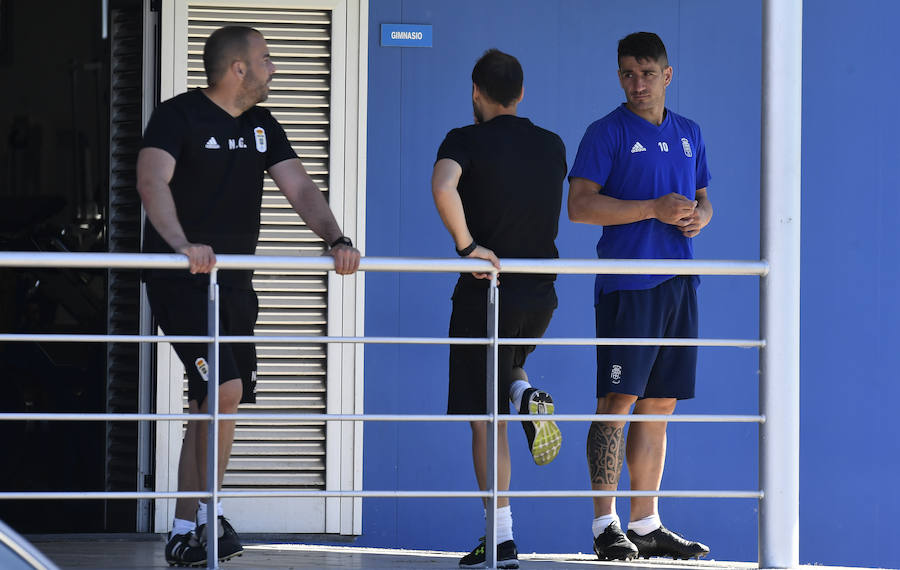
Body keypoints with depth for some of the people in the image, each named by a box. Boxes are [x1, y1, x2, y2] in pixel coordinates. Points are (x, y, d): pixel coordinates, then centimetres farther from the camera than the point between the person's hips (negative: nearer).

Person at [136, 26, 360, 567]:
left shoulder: (262, 126, 14)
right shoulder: (179, 116, -10)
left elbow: (299, 187, 7)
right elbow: (152, 181, -25)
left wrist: (336, 240, -12)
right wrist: (182, 244, -42)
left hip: (234, 283, 8)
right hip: (180, 280, -8)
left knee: (213, 402, 9)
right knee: (225, 389, -20)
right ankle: (208, 516, -10)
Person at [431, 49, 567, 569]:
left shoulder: (468, 141, -7)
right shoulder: (553, 146, 8)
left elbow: (443, 185, -28)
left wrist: (469, 246, -21)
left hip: (487, 292, -5)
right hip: (541, 292, 5)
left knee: (486, 419, 1)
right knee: (508, 365, 34)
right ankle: (527, 394, -1)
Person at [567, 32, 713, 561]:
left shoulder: (689, 134, 17)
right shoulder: (607, 132, -2)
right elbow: (580, 205, -10)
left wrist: (700, 215, 1)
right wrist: (654, 209, -16)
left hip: (679, 283, 6)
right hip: (627, 283, -6)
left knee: (659, 404, 8)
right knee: (617, 399, -10)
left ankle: (647, 523, 14)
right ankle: (605, 524, -10)